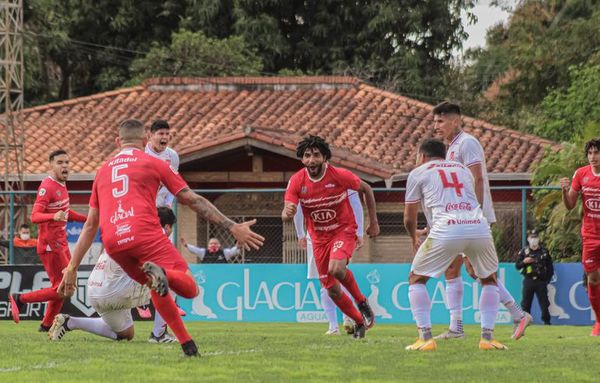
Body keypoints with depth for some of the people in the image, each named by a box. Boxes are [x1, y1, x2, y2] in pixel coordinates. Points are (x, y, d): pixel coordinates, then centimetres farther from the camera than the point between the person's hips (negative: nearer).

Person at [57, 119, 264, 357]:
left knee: (156, 288, 25)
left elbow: (90, 225, 26)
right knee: (189, 289, -6)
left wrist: (72, 268, 27)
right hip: (146, 234, -5)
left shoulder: (103, 171, 27)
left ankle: (187, 344, 10)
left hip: (113, 243, 5)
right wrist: (232, 227, 11)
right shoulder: (153, 163, 15)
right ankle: (162, 273, -39)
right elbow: (193, 201, 11)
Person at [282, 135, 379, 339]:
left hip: (343, 230, -3)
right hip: (319, 237, 3)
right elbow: (286, 213, -20)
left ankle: (361, 301, -5)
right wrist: (288, 213, -46)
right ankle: (360, 322, 28)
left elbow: (366, 189, 1)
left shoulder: (340, 176, -17)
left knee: (336, 268, -32)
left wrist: (373, 222, 3)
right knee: (332, 290, 4)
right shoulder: (296, 181, -13)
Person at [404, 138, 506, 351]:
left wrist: (414, 238, 43)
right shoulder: (463, 169, 32)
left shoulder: (418, 173, 20)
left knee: (416, 278, 16)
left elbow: (409, 218, 21)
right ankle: (487, 337, 13)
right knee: (489, 279, 27)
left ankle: (425, 338, 2)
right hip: (480, 228, 3)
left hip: (446, 231, -3)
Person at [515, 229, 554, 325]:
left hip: (541, 281, 0)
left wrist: (548, 279, 2)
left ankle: (546, 320, 4)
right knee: (526, 303, -2)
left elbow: (550, 267, 11)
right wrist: (524, 262, -13)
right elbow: (517, 266, 7)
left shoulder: (544, 251, 8)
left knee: (544, 302, -1)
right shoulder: (524, 251, 7)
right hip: (528, 280, 0)